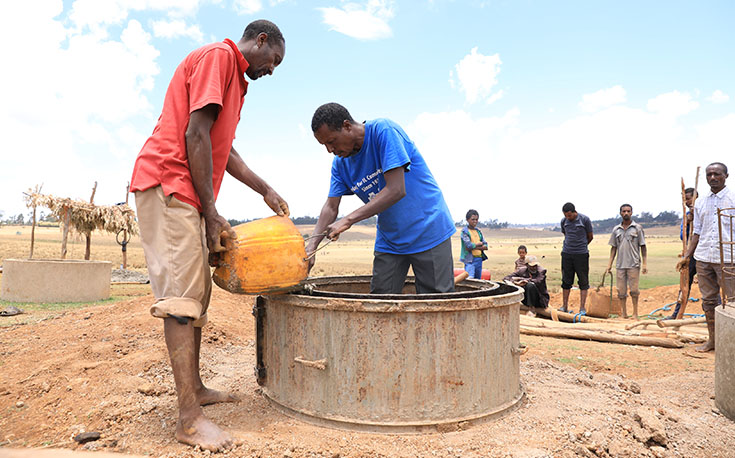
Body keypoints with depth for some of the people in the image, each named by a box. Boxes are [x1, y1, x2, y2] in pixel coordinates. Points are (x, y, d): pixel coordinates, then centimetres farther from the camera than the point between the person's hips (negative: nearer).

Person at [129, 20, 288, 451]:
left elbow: (224, 150, 26)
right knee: (183, 295, -14)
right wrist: (211, 213, -17)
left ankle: (195, 388, 21)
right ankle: (190, 418, -10)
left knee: (198, 293, 11)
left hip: (187, 195, 11)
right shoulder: (218, 55, -6)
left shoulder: (234, 77, 25)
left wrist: (267, 191, 21)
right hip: (168, 184, -11)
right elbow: (195, 133, -17)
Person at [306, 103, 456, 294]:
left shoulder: (383, 130, -19)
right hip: (389, 241, 6)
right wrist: (312, 246, -13)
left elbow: (396, 190, -27)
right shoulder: (340, 163, 2)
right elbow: (331, 206, 2)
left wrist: (348, 220, -29)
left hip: (429, 233, -6)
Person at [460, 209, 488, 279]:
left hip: (479, 258, 7)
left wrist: (475, 247, -10)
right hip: (470, 259, -6)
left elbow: (485, 246, 6)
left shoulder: (478, 231, 13)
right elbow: (469, 245, -17)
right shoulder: (464, 231, -5)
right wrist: (480, 243, -2)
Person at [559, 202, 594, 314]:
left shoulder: (585, 220, -6)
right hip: (566, 253, 3)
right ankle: (565, 306, 13)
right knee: (566, 281, 6)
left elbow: (590, 236, 6)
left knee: (583, 282, 1)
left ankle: (582, 308, 6)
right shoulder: (563, 221, 4)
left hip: (581, 254, -3)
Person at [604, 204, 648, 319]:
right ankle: (624, 314, 15)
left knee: (634, 290, -1)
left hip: (633, 264, -3)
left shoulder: (637, 228, 2)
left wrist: (645, 264, -5)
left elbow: (643, 247, 2)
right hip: (620, 265, 3)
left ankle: (635, 313, 9)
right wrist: (609, 265, 8)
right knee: (621, 291, 5)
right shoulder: (616, 229, 11)